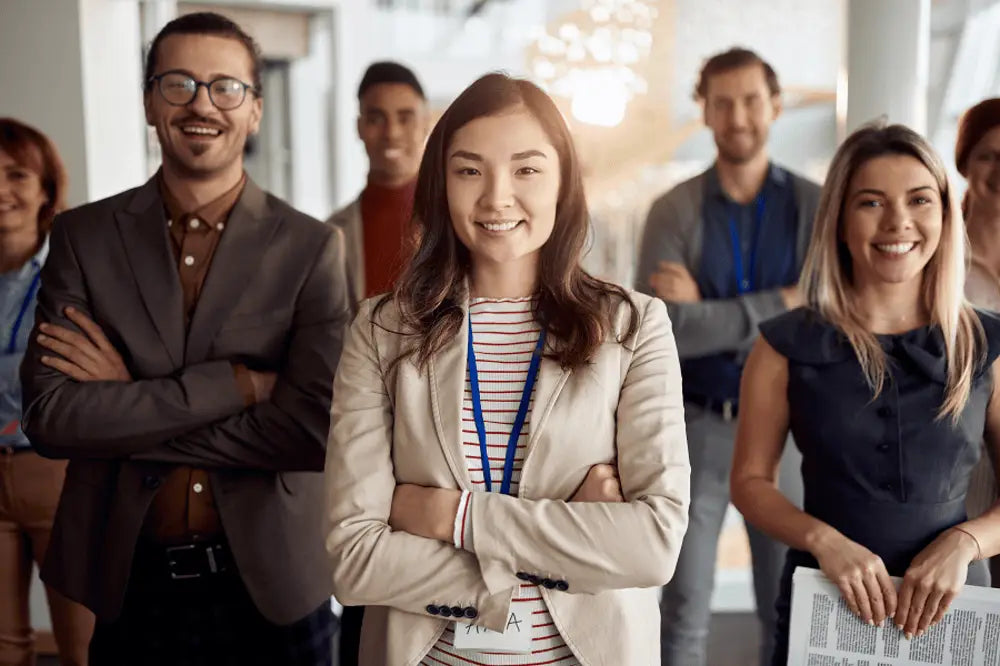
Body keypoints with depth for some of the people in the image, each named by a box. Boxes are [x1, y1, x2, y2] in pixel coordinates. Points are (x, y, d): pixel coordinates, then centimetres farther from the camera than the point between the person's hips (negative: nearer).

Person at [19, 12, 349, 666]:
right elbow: (48, 416, -11)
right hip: (130, 587, 2)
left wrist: (125, 413, -14)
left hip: (269, 590, -1)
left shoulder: (312, 247, -6)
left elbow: (317, 429, -16)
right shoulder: (84, 235, -1)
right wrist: (236, 383, -19)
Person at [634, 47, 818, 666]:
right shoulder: (674, 211, -4)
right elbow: (663, 330, -18)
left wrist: (708, 314, -17)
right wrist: (779, 303, -17)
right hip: (695, 428, 0)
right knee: (685, 609, 8)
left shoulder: (817, 207, -2)